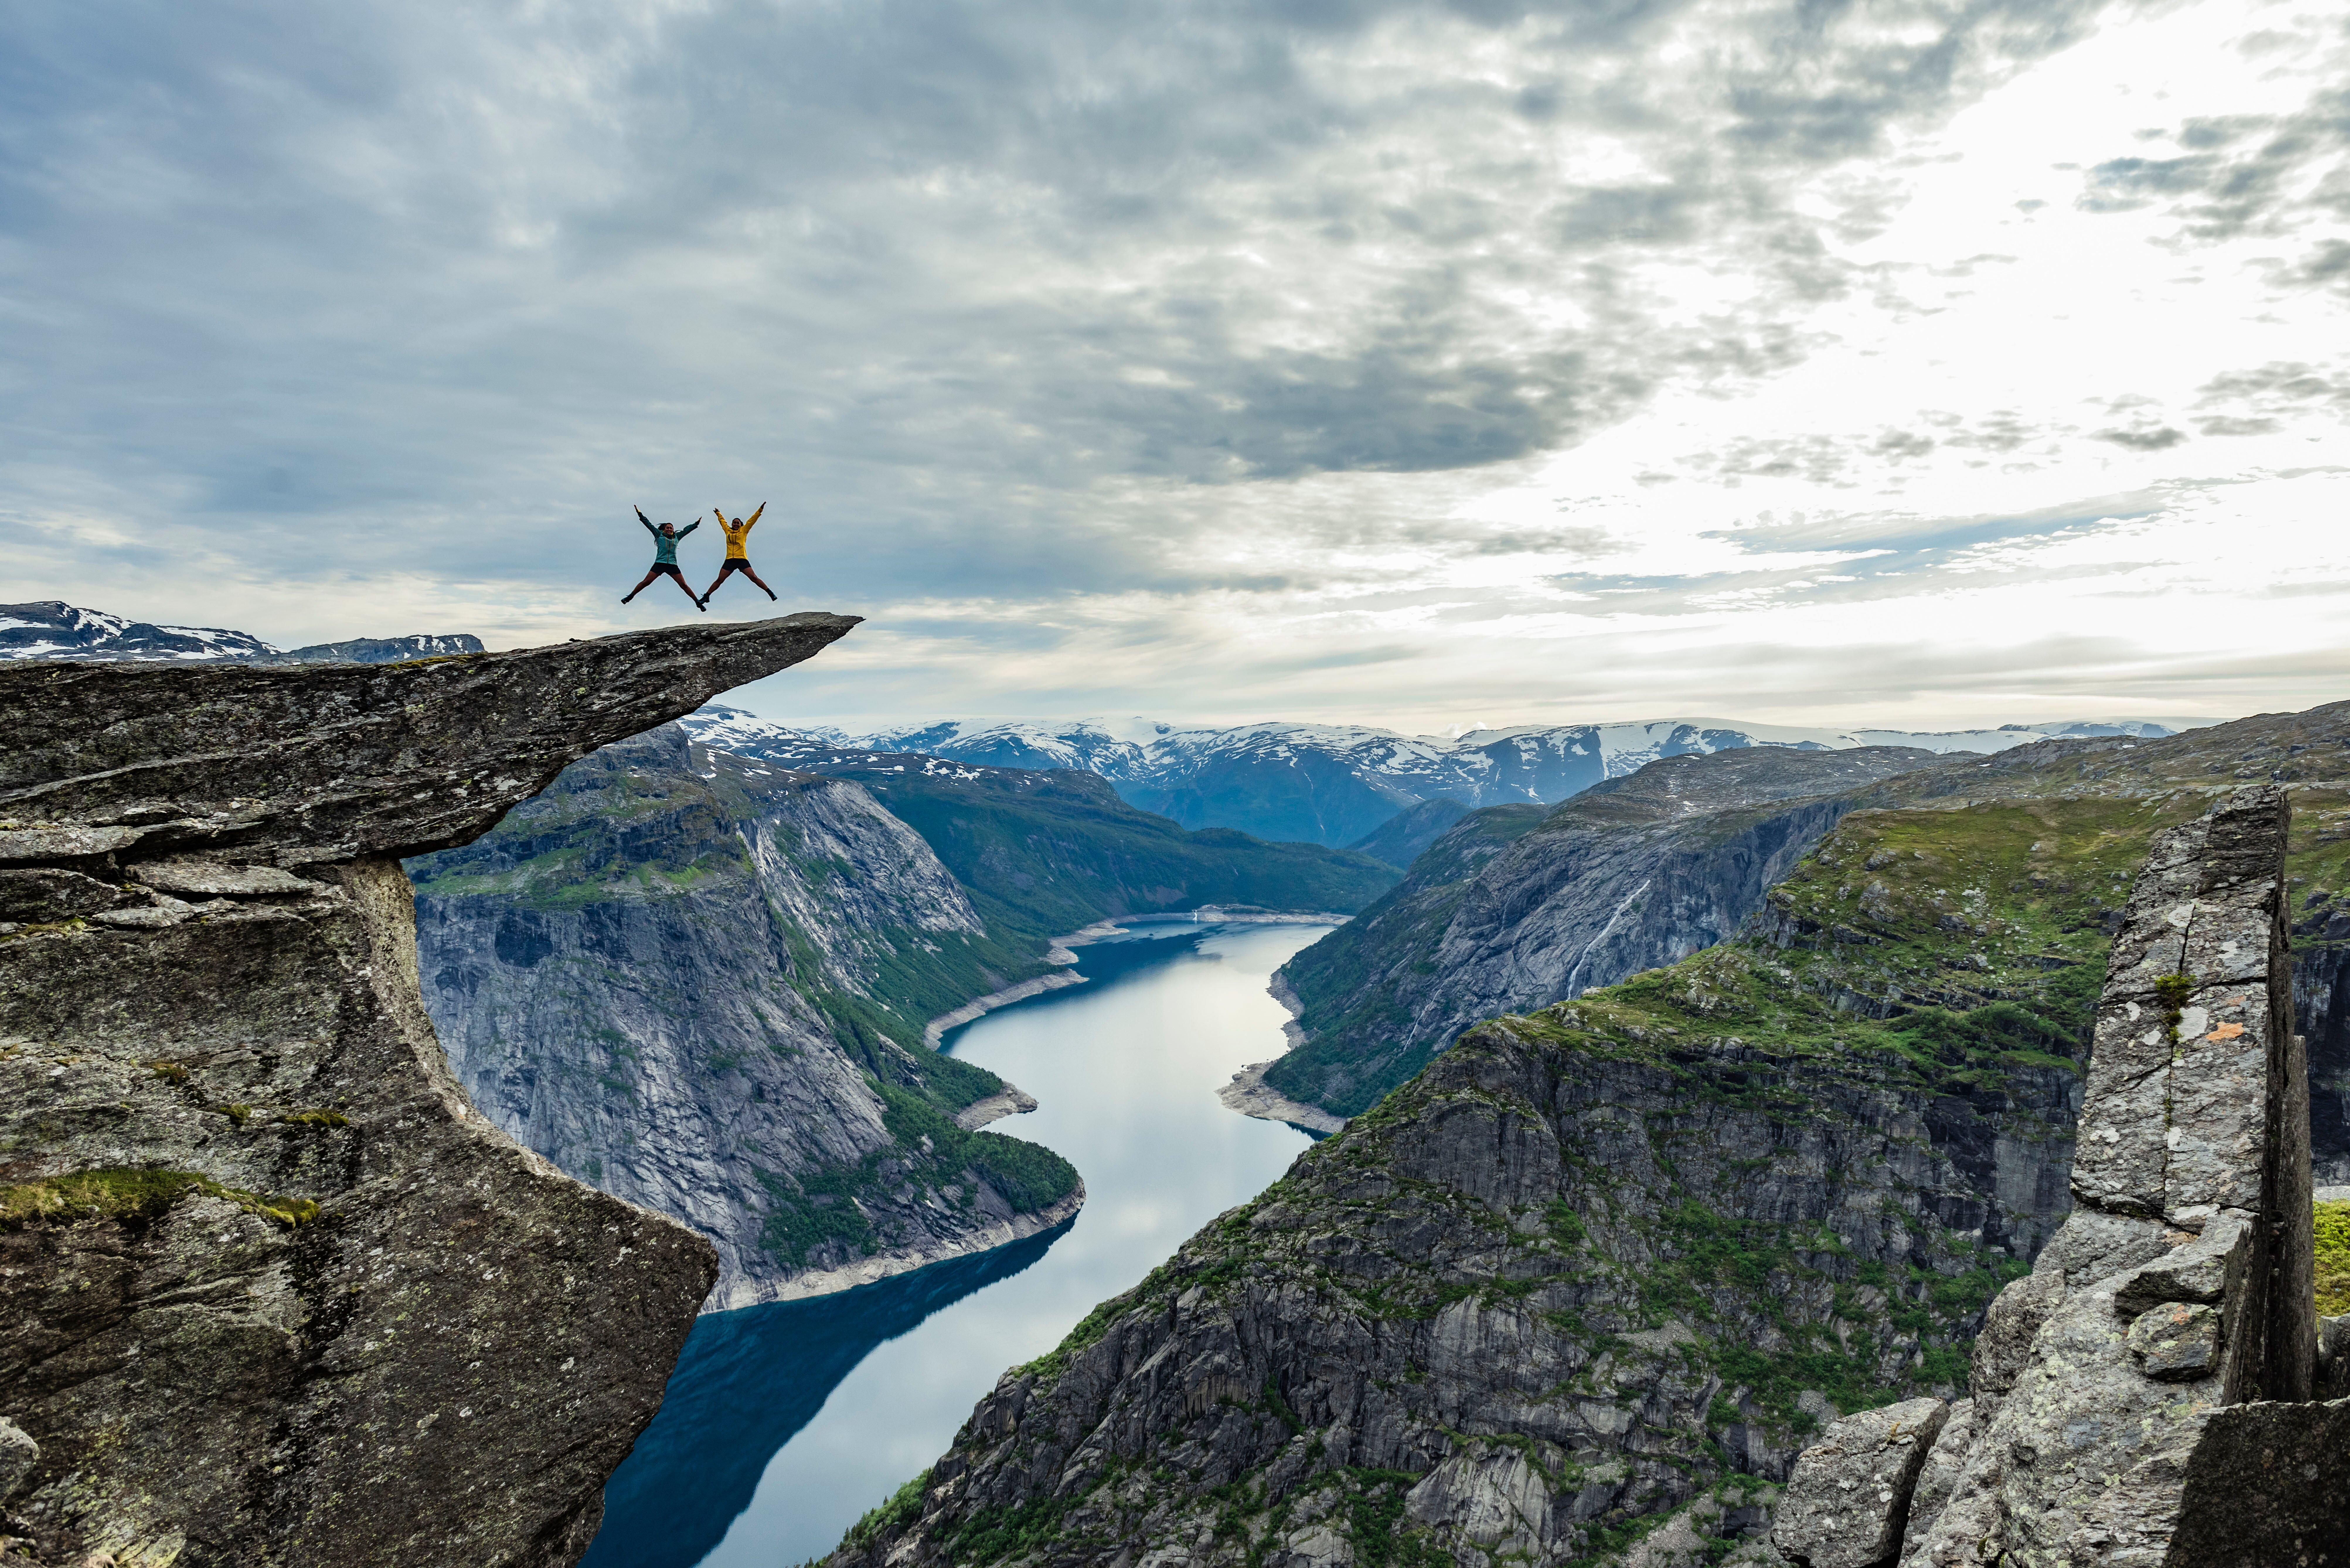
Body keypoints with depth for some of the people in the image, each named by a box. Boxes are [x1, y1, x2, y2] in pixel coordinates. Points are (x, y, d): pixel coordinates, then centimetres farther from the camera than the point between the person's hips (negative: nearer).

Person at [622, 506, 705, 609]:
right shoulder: (659, 535, 12)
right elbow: (649, 525, 11)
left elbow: (686, 530, 27)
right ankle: (630, 596, 3)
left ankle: (698, 603, -2)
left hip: (673, 565, 1)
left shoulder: (677, 537, 18)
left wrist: (696, 524, 31)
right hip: (659, 564, -1)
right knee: (646, 582, -7)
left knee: (684, 585, -5)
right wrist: (641, 516, 8)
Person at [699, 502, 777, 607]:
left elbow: (753, 520, 11)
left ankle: (770, 593, -9)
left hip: (742, 559, -2)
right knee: (719, 580, -2)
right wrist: (718, 514, 52)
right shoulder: (728, 531, 18)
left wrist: (760, 510, 8)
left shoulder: (744, 531, 11)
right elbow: (723, 521, 38)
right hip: (730, 560, 2)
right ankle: (706, 596, 4)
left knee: (754, 577, -14)